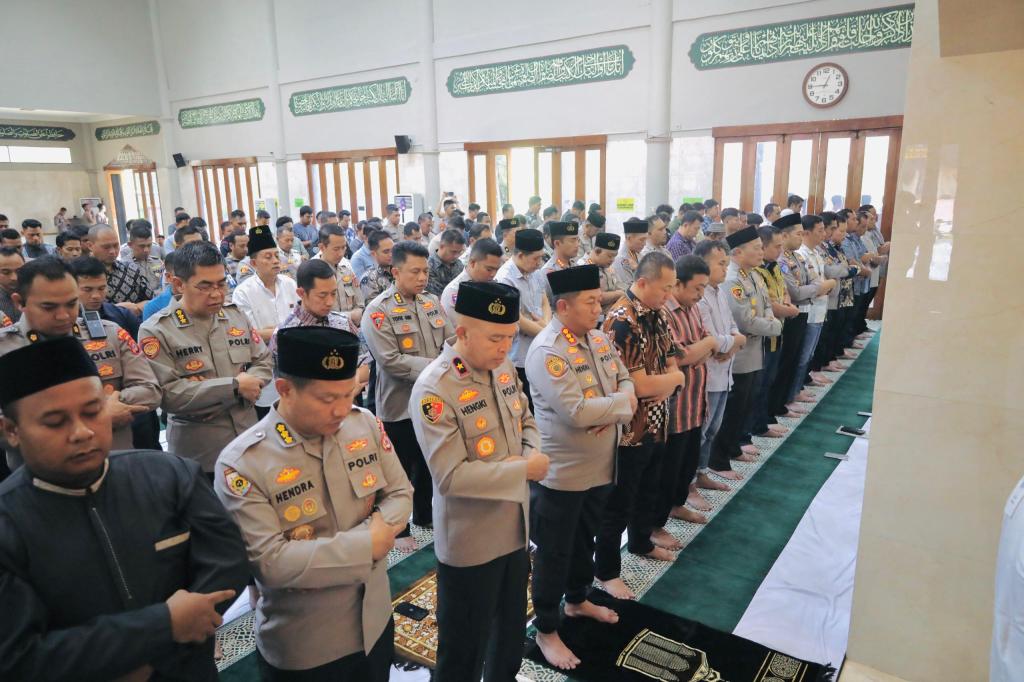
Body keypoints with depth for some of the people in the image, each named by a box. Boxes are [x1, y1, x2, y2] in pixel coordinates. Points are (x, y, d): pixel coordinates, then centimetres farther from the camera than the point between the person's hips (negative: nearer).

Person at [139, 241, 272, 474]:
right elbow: (167, 393, -19)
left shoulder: (236, 315, 6)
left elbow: (264, 362, 7)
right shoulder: (156, 330, -10)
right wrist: (234, 386, -19)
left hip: (249, 438, 5)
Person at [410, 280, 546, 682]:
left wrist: (532, 455, -10)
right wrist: (524, 470, -23)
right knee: (464, 646, 13)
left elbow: (525, 421, 12)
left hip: (514, 526, 7)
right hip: (470, 540, -7)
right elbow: (451, 476, -29)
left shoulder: (502, 368, -2)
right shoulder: (434, 389, -26)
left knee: (512, 625, 28)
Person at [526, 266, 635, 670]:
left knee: (585, 540, 26)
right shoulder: (546, 351, -24)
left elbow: (625, 379, 9)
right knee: (554, 552, 9)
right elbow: (576, 412, -31)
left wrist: (616, 407, -14)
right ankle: (546, 631, 28)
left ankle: (577, 600, 49)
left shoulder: (597, 338, 4)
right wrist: (621, 404, -15)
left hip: (599, 466, 8)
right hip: (561, 473, -8)